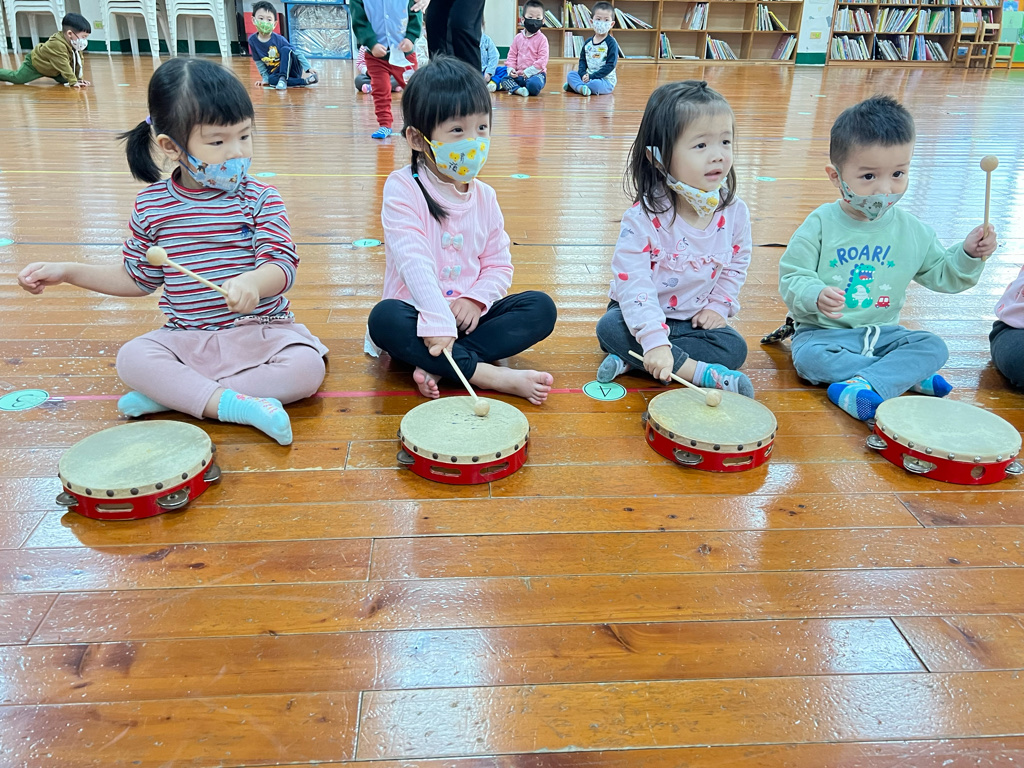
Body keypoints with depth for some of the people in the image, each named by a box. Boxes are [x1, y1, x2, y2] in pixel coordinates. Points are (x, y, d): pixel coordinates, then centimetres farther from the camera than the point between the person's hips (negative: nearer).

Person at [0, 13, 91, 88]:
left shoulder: (76, 45, -13)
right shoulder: (57, 45, -41)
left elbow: (77, 62, -4)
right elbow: (64, 66, -41)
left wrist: (79, 78, -9)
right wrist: (73, 82, -42)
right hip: (34, 63, -8)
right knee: (17, 78, -8)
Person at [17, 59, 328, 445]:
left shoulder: (260, 198, -5)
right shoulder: (151, 206, 3)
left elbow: (283, 265, -16)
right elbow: (136, 278, 16)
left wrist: (253, 282, -39)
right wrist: (67, 271, 8)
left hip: (261, 331, -1)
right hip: (186, 338, 2)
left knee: (307, 368, -29)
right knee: (131, 358, -25)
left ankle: (172, 394, -24)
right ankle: (235, 405, -31)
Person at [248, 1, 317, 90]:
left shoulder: (279, 39, -14)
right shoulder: (252, 40, -6)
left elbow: (298, 53, -11)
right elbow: (258, 62, 4)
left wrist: (308, 68, -22)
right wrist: (265, 78, -2)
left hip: (293, 70, -2)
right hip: (276, 73, 2)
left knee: (285, 49, -27)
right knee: (272, 80, -33)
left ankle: (283, 79, -30)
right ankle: (305, 81, -31)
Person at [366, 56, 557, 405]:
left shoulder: (485, 197, 6)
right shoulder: (402, 189, -10)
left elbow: (499, 264, 7)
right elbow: (413, 260, -23)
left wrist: (476, 298, -15)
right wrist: (437, 321, -35)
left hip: (469, 315, 5)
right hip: (419, 313, -4)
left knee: (541, 307, -15)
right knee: (385, 318, -35)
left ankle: (436, 366, -27)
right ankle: (495, 376, -34)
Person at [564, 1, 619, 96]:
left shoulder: (611, 43, -9)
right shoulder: (588, 42, 9)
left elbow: (610, 65, -15)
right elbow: (582, 60, 12)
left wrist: (592, 76, -19)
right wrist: (583, 74, -10)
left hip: (606, 80, -6)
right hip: (588, 77, 6)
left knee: (595, 84, -36)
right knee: (571, 74, -9)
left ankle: (574, 86, -14)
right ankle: (581, 87, -33)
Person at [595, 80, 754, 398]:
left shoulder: (734, 212, -8)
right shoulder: (644, 216, -23)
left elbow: (736, 265, 9)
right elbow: (632, 281, -28)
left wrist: (718, 307, -5)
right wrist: (655, 340, -37)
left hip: (697, 319, 3)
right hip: (645, 314, -3)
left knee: (733, 347, -21)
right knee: (610, 327, -30)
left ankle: (630, 361, -22)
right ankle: (700, 371, -29)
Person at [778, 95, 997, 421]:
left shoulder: (912, 231, 4)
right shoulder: (821, 225, -9)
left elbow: (941, 275, 12)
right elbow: (791, 278, -13)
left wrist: (968, 255, -7)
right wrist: (815, 296, -34)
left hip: (884, 332, 4)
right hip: (825, 331, -3)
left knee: (932, 346, -18)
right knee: (808, 357, -33)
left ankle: (862, 386, -37)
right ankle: (908, 374, -23)